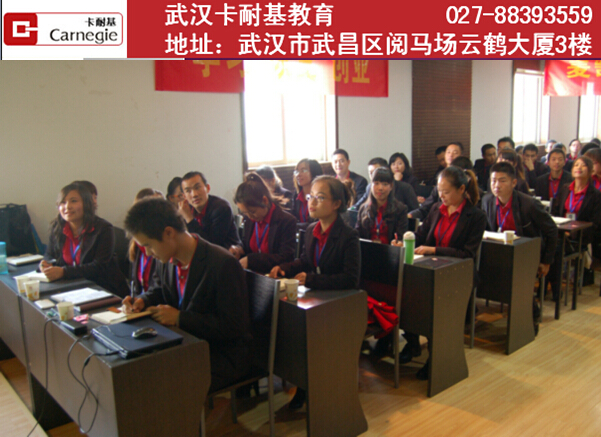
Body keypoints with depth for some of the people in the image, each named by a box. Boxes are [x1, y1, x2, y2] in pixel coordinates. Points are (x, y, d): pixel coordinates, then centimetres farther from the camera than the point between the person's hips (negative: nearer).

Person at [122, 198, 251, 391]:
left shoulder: (224, 264, -24)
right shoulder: (166, 260, 0)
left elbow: (234, 327, -22)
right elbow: (159, 290, 23)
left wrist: (179, 318, -22)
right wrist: (142, 301, -2)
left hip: (222, 357, -7)